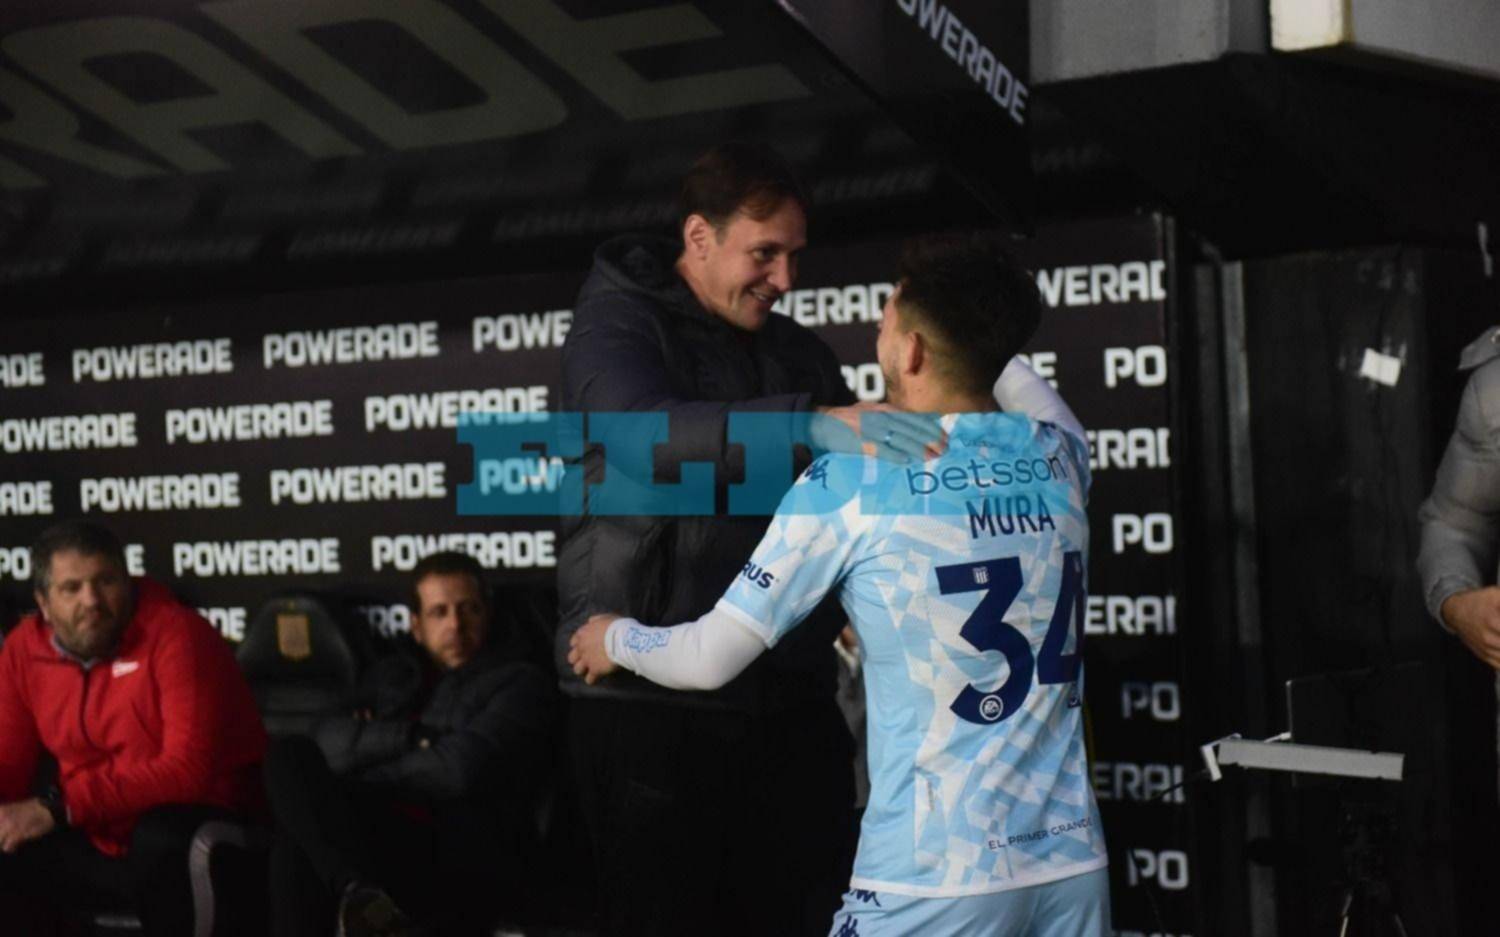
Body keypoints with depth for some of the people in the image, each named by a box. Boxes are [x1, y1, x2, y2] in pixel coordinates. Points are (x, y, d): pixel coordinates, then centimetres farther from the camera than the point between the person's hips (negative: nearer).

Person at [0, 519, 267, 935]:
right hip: (95, 843, 5)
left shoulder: (176, 632, -17)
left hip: (198, 827, -5)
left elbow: (189, 768, -26)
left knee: (160, 837, -36)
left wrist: (61, 806, -29)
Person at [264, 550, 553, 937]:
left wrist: (345, 791, 2)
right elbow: (327, 741, 9)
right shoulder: (389, 675, 28)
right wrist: (411, 738, -5)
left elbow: (461, 769, -6)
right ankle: (358, 891, -40)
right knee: (291, 755, -23)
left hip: (465, 863, -5)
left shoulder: (519, 683, 11)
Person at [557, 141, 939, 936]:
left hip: (787, 698, 6)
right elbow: (642, 430, -26)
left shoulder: (798, 352, 15)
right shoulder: (616, 325, -4)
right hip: (651, 698, -5)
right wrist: (814, 425, -37)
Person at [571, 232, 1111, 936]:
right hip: (1074, 862, 5)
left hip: (936, 877, -5)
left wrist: (616, 639, 18)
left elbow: (710, 659, -1)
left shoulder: (850, 482, -8)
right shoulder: (1059, 455, 4)